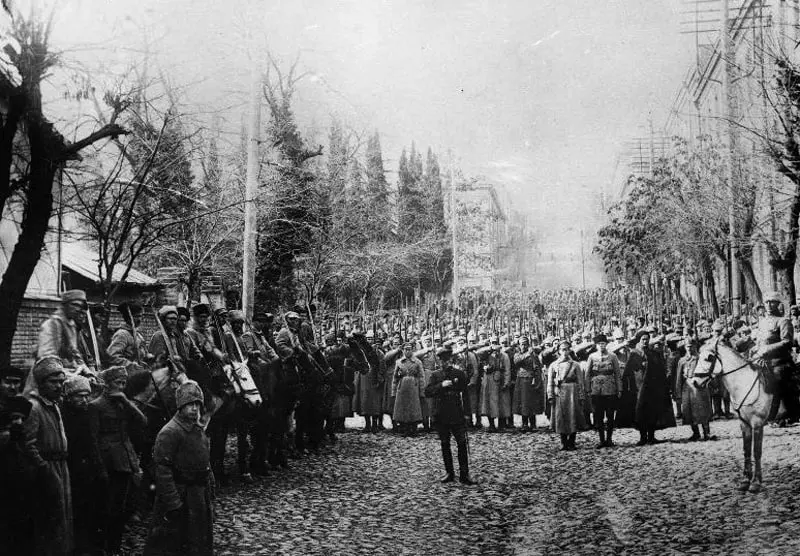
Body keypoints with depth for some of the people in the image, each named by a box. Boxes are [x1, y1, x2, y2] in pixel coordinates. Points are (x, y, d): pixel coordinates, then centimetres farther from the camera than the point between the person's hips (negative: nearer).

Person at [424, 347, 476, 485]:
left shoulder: (459, 373, 6)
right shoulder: (436, 375, 5)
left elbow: (466, 389, 3)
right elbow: (427, 392, -6)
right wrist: (441, 385, -17)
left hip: (457, 413, -1)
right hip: (441, 415, 1)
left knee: (462, 443, -6)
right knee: (445, 444, 8)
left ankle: (464, 474, -3)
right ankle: (449, 473, 19)